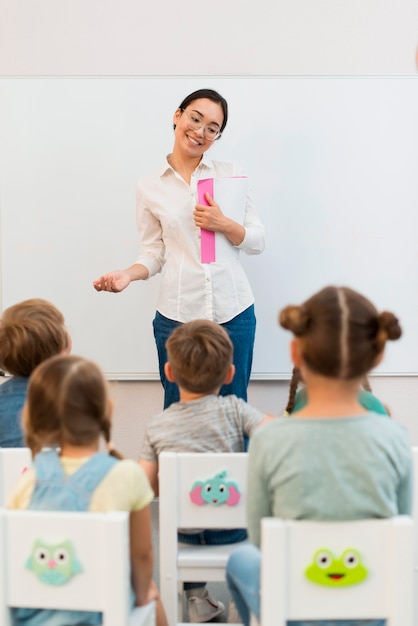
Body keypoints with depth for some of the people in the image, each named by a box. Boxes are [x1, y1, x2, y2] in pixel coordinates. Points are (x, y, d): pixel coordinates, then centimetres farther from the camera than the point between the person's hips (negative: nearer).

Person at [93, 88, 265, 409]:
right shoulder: (150, 187, 5)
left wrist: (223, 224, -12)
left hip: (233, 311, 0)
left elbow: (257, 241, 5)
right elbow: (154, 252, 7)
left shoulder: (231, 174, 4)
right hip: (177, 314, 0)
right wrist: (128, 274, -11)